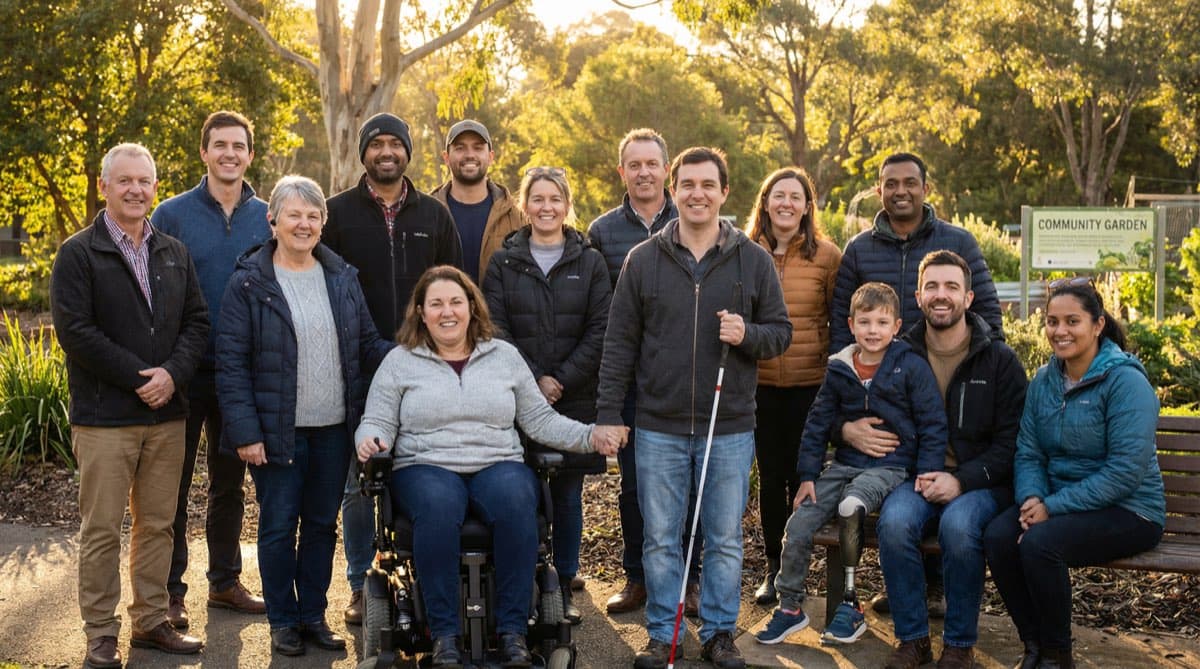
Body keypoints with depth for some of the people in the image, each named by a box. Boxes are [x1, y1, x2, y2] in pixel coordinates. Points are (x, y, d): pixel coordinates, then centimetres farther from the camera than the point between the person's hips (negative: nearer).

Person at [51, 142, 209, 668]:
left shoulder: (173, 253, 12)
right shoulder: (78, 254, -3)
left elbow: (197, 322, 9)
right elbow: (74, 329, -12)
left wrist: (172, 373, -10)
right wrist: (141, 378, -14)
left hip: (167, 415, 5)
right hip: (104, 418, -4)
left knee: (157, 525, 11)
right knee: (101, 530, 1)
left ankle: (151, 621, 23)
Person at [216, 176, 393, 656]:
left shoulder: (342, 278, 8)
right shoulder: (249, 282, -6)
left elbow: (367, 344, 11)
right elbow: (231, 363, -9)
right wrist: (245, 430, -15)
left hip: (334, 429, 4)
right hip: (278, 431, -4)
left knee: (322, 525, 13)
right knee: (279, 527, 5)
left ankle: (313, 614, 26)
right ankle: (283, 621, 20)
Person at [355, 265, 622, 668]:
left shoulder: (504, 355, 15)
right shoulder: (400, 361, 11)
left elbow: (540, 420, 14)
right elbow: (377, 422, 9)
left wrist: (590, 437, 0)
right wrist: (370, 440, -15)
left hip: (499, 465, 1)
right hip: (426, 468, -1)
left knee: (515, 501, -34)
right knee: (438, 506, -38)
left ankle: (512, 630, -26)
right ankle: (444, 633, -27)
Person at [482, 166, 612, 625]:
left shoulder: (590, 263, 6)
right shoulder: (503, 263, 6)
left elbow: (599, 332, -1)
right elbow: (497, 329, -2)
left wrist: (562, 380, -10)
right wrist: (534, 380, -12)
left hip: (575, 399, 1)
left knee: (567, 495, 5)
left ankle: (563, 587, 17)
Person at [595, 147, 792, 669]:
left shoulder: (754, 261, 3)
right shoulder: (643, 260, 3)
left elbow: (781, 331, 7)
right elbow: (619, 342, 4)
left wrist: (748, 334, -15)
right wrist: (608, 413, -1)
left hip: (730, 428, 0)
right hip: (659, 427, 0)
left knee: (725, 541, 8)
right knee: (660, 541, 7)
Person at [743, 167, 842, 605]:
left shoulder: (827, 256, -1)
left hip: (810, 383, -2)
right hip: (760, 382, 2)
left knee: (802, 474, 5)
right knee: (770, 474, 8)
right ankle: (773, 566, 20)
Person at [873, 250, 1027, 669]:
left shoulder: (1000, 360, 1)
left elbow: (1011, 442, -3)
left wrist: (962, 480, -16)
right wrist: (919, 475, -10)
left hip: (981, 482, -2)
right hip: (920, 477, 2)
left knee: (958, 524, -35)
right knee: (894, 521, -31)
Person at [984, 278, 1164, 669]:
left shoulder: (1126, 382, -14)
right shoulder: (1043, 381, 7)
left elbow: (1125, 472, -21)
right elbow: (1028, 454, 5)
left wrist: (1053, 506, -23)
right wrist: (1031, 498, -17)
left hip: (1128, 511, -6)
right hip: (1060, 503, 6)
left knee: (1040, 542, -31)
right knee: (998, 536, -22)